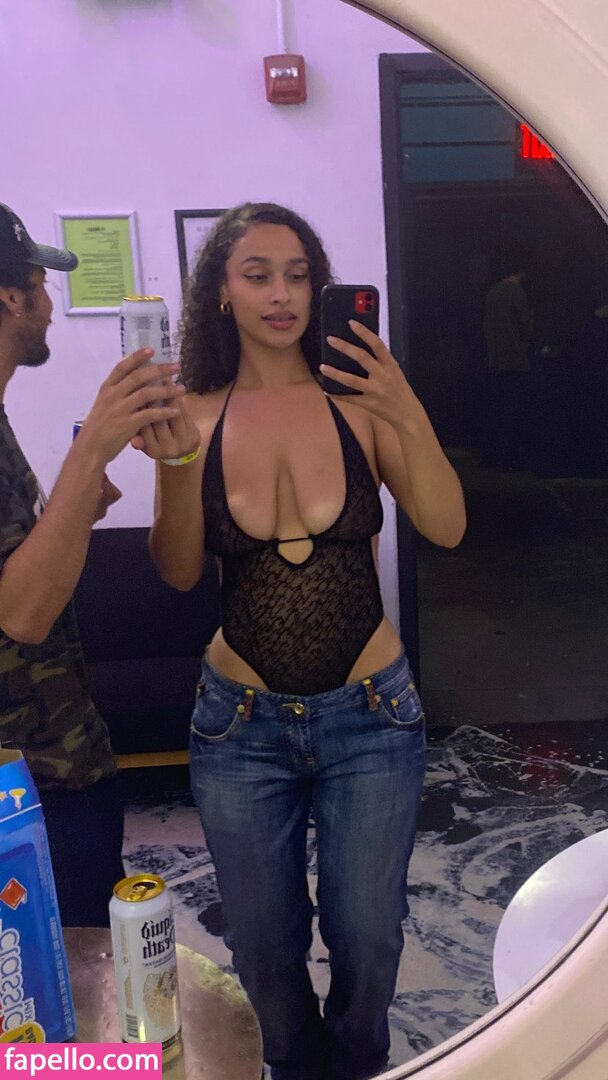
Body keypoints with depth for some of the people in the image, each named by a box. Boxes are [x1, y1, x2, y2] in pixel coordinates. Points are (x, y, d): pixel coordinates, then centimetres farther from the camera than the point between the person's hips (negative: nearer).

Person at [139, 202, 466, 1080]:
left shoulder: (358, 398, -6)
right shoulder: (197, 414, -4)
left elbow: (446, 529, -13)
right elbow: (180, 573, -6)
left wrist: (412, 421, -27)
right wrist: (175, 465, -21)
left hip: (370, 715, -1)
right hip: (241, 721, 1)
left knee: (366, 936, 17)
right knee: (265, 946, 19)